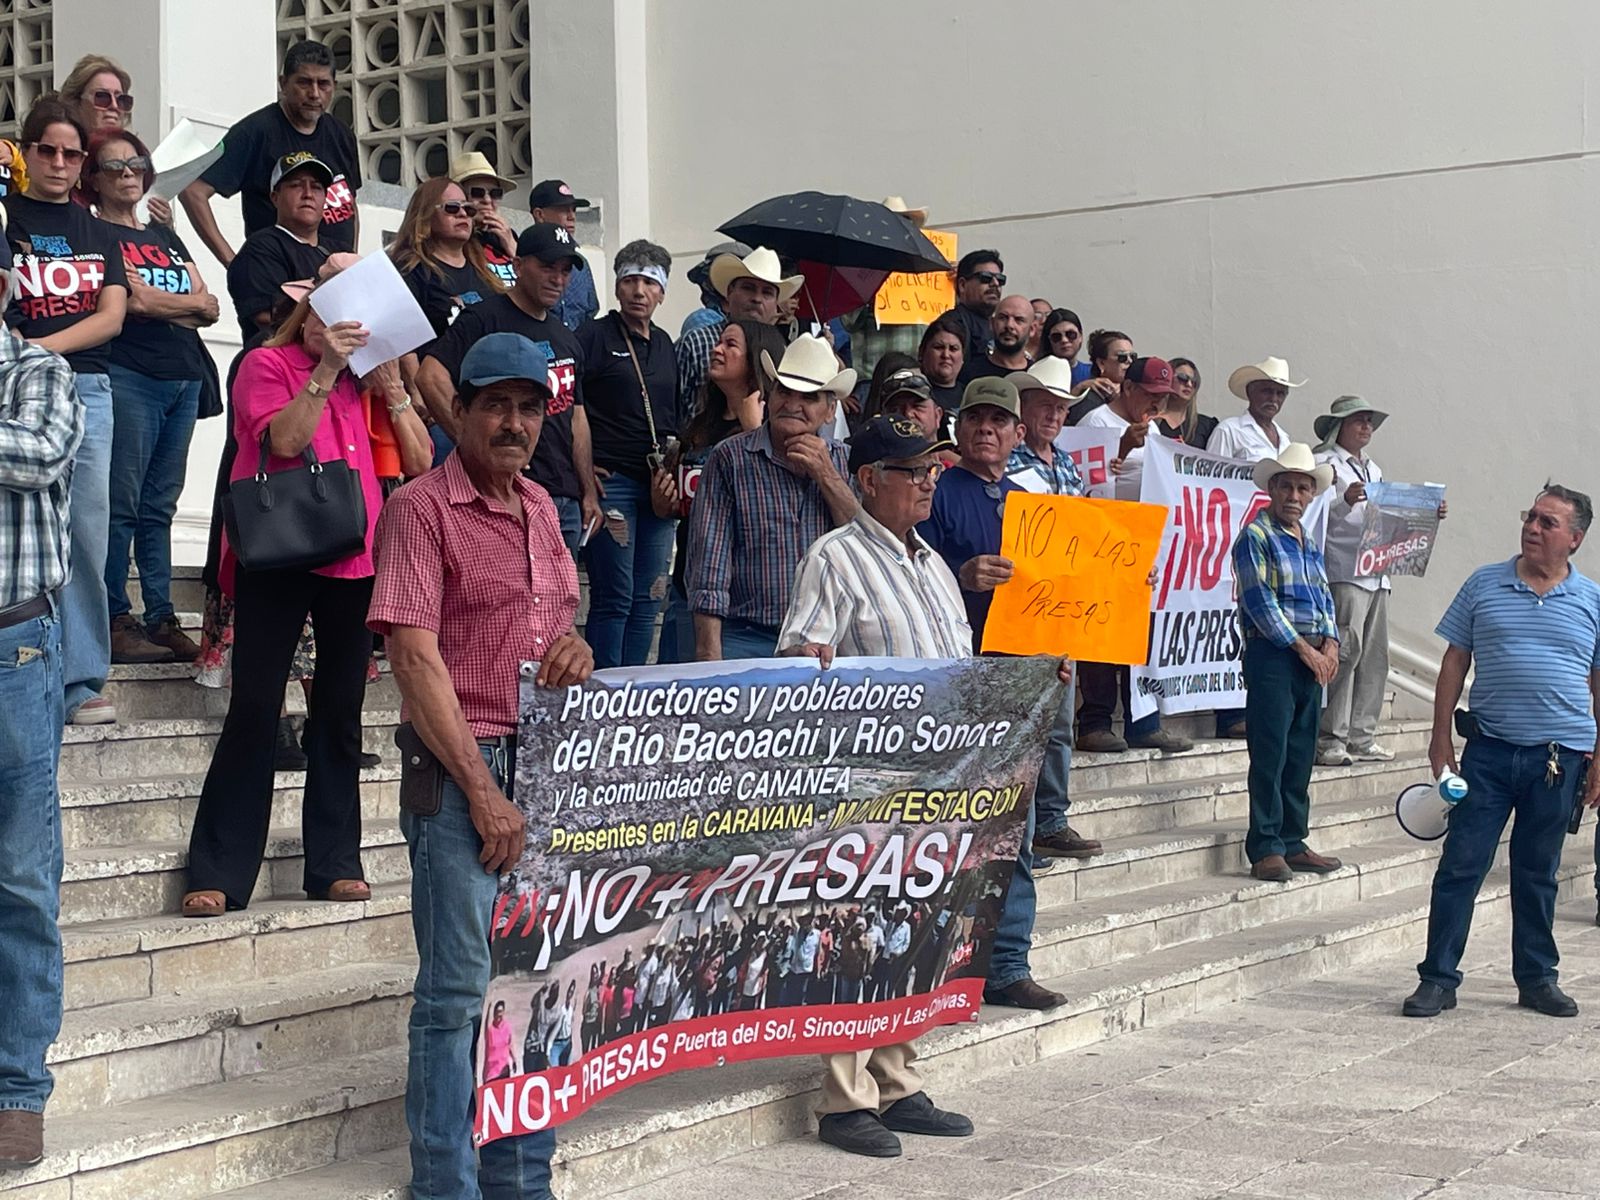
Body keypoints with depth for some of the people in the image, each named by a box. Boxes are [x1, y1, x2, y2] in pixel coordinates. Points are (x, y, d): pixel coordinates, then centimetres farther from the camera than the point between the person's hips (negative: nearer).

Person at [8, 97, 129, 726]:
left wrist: (46, 345, -9)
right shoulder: (5, 218, 7)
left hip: (88, 387, 3)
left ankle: (82, 680, 3)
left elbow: (112, 316, 6)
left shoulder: (99, 233, 18)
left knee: (88, 533, 0)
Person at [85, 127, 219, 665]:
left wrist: (154, 299, -2)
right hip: (128, 375, -6)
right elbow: (133, 305, -11)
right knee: (122, 504, -9)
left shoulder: (166, 238, 23)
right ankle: (115, 621, -7)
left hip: (183, 379, 6)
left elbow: (211, 308, 13)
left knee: (160, 507, 7)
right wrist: (186, 304, -3)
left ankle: (161, 618, 8)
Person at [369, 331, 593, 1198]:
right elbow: (415, 656, -13)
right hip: (461, 770, -7)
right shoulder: (421, 507, -7)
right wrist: (483, 791, -17)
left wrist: (573, 645, 0)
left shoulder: (539, 507, 14)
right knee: (459, 989, -3)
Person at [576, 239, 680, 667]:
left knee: (649, 598, 8)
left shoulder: (665, 344, 17)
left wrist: (672, 471, 11)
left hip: (657, 487, 7)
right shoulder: (594, 336, -3)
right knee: (614, 598, -6)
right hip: (611, 481, -7)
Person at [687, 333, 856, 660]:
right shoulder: (731, 459, 4)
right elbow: (709, 559, -2)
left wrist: (827, 477, -4)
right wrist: (709, 655, -10)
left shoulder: (844, 462, 15)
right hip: (748, 639, -3)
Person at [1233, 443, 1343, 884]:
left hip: (1312, 658, 8)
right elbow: (1260, 601, -13)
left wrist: (1330, 644, 1)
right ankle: (1265, 850, -4)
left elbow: (1324, 598, 20)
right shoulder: (1256, 536, -6)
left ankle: (1293, 843, 15)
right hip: (1272, 655, -8)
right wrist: (1304, 648, -13)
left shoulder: (1309, 543, 18)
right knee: (1269, 757, -7)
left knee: (1301, 757, 10)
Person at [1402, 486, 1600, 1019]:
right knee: (1461, 864, -2)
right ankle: (1438, 977, 4)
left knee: (1537, 873, 11)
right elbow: (1455, 662, 7)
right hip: (1488, 751, 0)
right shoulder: (1484, 585, 4)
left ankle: (1537, 979, 22)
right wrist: (1441, 738, 1)